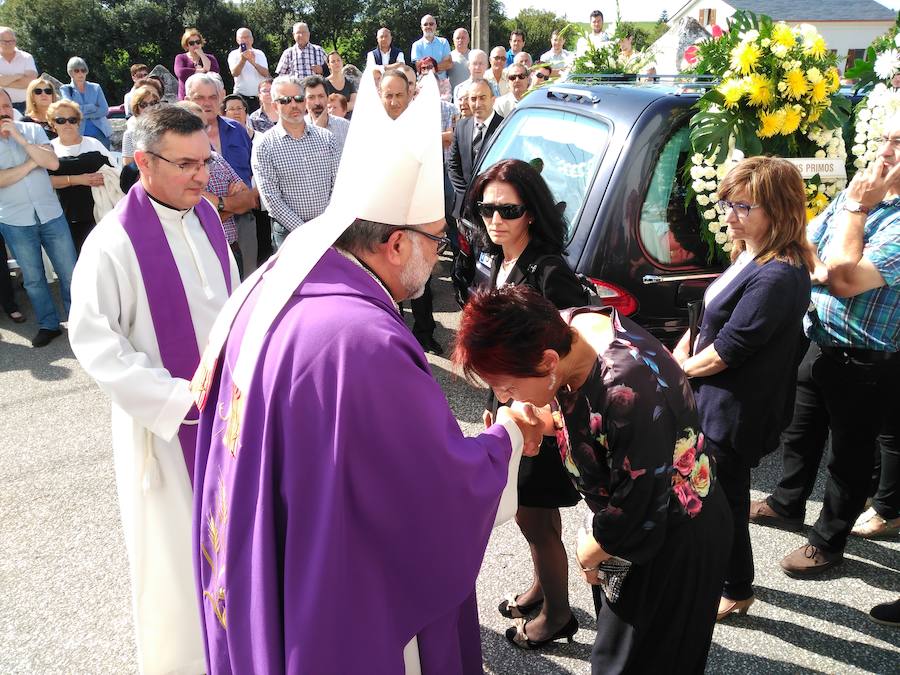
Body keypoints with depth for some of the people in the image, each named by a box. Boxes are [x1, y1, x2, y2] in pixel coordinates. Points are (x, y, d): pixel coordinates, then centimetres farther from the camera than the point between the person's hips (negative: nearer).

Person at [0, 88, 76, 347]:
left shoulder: (32, 130, 0)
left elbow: (53, 163, -13)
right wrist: (33, 162, -13)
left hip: (51, 214, 1)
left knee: (69, 272, 6)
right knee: (33, 278, 9)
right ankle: (48, 324, 23)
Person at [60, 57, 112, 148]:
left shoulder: (95, 88, 14)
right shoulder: (65, 89, 10)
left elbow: (104, 110, 1)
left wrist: (84, 115, -8)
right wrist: (93, 107, -5)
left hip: (100, 134, 2)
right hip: (78, 136, -1)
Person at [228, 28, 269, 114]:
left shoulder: (260, 53, 9)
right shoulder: (234, 54, 5)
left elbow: (266, 74, -5)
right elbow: (235, 73, -12)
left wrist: (253, 62, -21)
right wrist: (243, 59, -25)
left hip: (259, 97, 1)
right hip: (241, 96, -1)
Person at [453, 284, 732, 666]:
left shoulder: (629, 393, -40)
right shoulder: (563, 328, -15)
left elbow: (637, 509, -28)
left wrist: (590, 552, -9)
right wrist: (539, 421, -15)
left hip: (672, 540, -7)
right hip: (624, 515, 7)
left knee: (644, 657, 13)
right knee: (616, 636, 26)